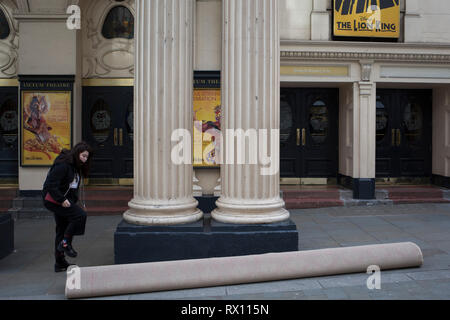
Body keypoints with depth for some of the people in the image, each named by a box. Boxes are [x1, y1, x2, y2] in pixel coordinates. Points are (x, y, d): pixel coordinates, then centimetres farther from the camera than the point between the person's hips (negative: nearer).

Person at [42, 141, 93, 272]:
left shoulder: (76, 166, 11)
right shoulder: (63, 165, -18)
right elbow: (51, 184, -22)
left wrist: (77, 202, 8)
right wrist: (62, 200, -25)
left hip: (64, 200, 10)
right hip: (53, 200, -10)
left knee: (62, 229, 12)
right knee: (80, 215, -21)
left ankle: (60, 263, 19)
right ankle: (65, 243, -6)